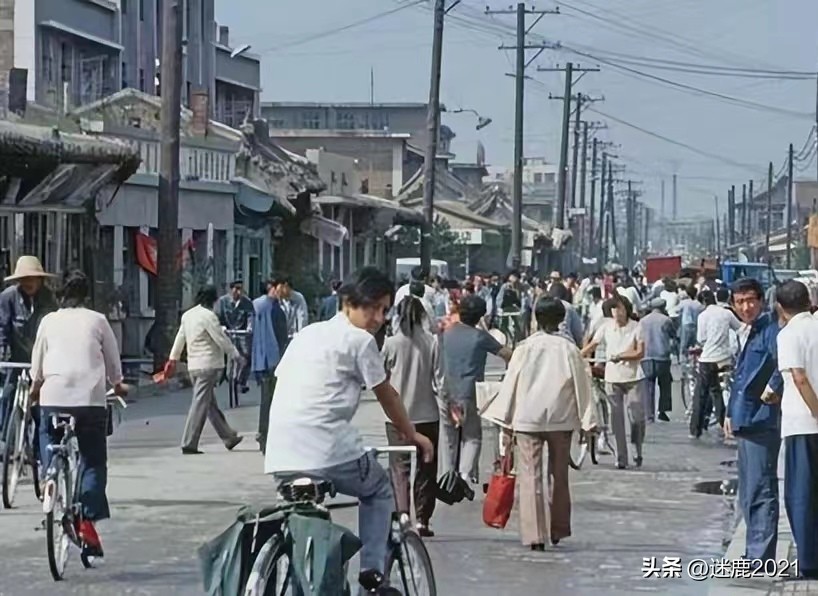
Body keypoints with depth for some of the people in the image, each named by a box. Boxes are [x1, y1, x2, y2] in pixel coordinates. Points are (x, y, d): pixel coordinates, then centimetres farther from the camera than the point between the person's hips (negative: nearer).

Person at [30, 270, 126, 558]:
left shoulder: (49, 321, 9)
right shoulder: (97, 320, 6)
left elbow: (37, 362, 17)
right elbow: (113, 360, 13)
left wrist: (35, 387, 37)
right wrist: (117, 384, 33)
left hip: (53, 397, 1)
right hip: (91, 397, -1)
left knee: (51, 459, 12)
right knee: (93, 462, 4)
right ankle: (87, 520, -7)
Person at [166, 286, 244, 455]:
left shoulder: (187, 315, 10)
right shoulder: (208, 316, -14)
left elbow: (180, 338, 16)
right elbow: (221, 339, -13)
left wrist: (173, 359, 23)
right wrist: (236, 355, -2)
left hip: (193, 365, 9)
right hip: (208, 365, -9)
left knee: (211, 404, 13)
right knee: (200, 404, -6)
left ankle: (228, 438, 24)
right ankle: (189, 444, -7)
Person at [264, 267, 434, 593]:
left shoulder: (307, 333, 22)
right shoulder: (360, 340, 2)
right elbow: (386, 396, 9)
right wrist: (413, 435, 24)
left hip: (280, 457, 6)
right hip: (328, 451, -6)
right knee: (379, 491, 20)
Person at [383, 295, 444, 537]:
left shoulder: (391, 343, -6)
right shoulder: (432, 343, -6)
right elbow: (440, 379, -7)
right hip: (427, 414, 1)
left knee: (400, 467, 3)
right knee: (427, 468, 11)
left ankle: (402, 513, -14)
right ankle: (422, 519, 12)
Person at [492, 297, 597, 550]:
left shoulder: (526, 347, -4)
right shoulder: (569, 348, -3)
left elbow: (511, 382, 0)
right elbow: (581, 384, -1)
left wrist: (506, 419, 9)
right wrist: (587, 422, 6)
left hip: (527, 419, -1)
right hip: (561, 419, 1)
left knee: (531, 476, -1)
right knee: (559, 475, 16)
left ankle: (535, 535, -9)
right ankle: (557, 530, 25)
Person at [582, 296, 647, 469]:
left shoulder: (636, 327, -5)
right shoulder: (606, 326, 1)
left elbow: (640, 352, -10)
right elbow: (592, 346, 0)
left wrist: (620, 356, -22)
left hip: (633, 378, -2)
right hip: (613, 378, 2)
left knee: (637, 416, -4)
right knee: (617, 419, 3)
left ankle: (638, 451, 18)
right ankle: (621, 457, 9)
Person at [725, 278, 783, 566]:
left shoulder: (769, 331, -12)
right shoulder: (747, 334, 18)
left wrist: (773, 389, -21)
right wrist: (731, 413, 23)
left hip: (762, 421, -10)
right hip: (746, 422, 10)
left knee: (760, 491, -9)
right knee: (748, 494, 15)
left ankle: (761, 555, -9)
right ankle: (754, 553, 22)